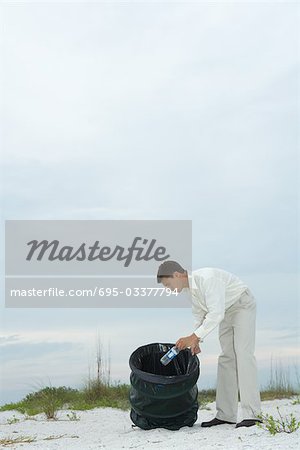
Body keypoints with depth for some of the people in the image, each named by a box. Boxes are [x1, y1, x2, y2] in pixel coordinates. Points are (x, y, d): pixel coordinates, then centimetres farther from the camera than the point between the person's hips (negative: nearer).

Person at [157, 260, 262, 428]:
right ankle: (225, 415, 4)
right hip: (227, 311, 9)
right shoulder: (188, 288, -2)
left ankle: (252, 414, -22)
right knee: (226, 358, 4)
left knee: (243, 354, -18)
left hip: (243, 305, -9)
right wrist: (197, 341, -1)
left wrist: (194, 337, -34)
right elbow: (200, 316, 10)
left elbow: (216, 314, -36)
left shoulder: (207, 278, -31)